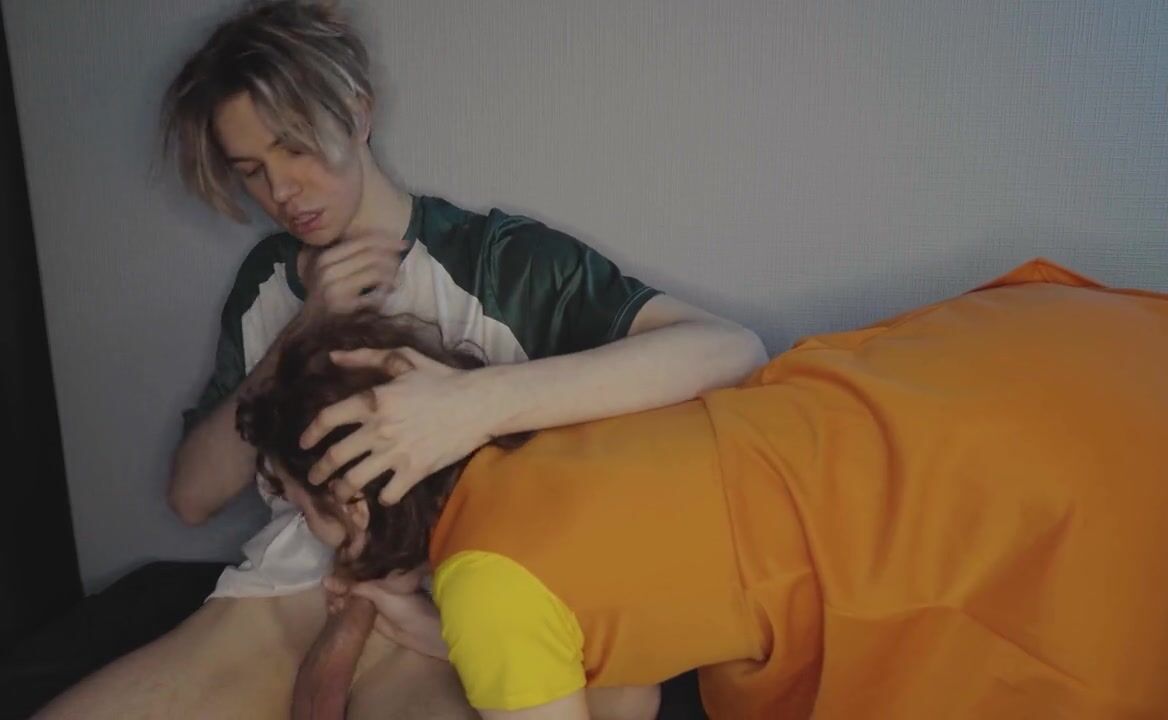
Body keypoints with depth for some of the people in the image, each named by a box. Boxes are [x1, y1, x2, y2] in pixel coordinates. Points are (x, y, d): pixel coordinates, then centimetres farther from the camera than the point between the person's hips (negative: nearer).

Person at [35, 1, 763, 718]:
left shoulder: (500, 259, -8)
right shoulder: (268, 280, 10)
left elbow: (730, 348, -21)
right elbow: (194, 496, 6)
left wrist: (479, 400, -33)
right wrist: (304, 333, -8)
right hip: (281, 597, 5)